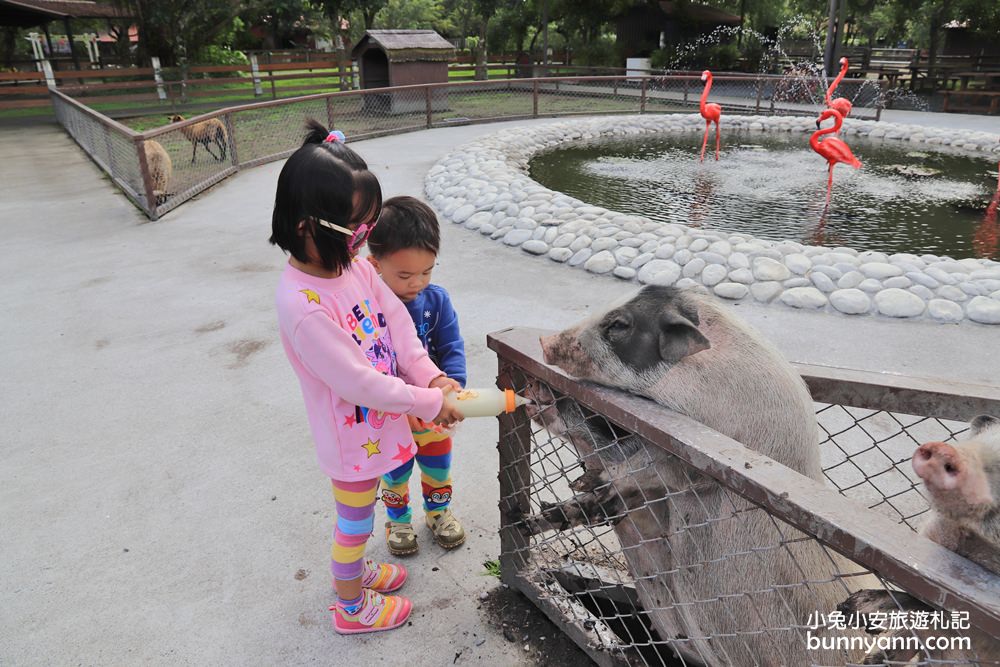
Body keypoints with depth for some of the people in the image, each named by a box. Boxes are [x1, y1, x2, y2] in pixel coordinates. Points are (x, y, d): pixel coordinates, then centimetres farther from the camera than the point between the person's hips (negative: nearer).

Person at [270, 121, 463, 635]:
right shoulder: (302, 305, -33)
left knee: (359, 514, 29)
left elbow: (397, 323, -3)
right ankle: (351, 607, 42)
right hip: (351, 436, -7)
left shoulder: (353, 265, -8)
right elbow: (356, 381, -29)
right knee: (355, 519, 16)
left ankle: (357, 568, 55)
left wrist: (431, 377, -15)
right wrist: (429, 404, -21)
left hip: (376, 421, 7)